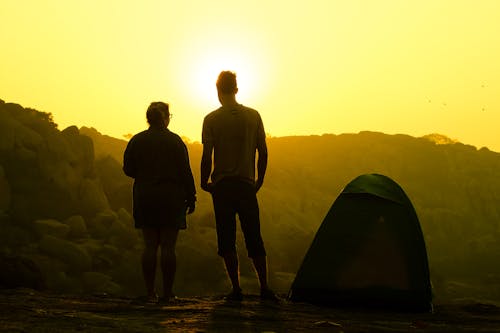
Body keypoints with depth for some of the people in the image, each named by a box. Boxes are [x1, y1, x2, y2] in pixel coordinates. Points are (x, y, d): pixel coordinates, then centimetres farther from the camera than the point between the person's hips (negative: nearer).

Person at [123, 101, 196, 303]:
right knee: (168, 247, 0)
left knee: (150, 246, 6)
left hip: (144, 198, 3)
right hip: (171, 198, -2)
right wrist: (190, 198, 0)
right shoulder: (175, 141, -4)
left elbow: (128, 169, 7)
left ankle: (150, 292, 5)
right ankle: (168, 293, 2)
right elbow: (185, 172, -6)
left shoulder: (136, 141, 3)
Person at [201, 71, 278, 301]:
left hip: (221, 186, -2)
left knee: (227, 239, 4)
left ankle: (236, 288, 1)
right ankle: (264, 287, 5)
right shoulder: (253, 116, 5)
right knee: (254, 238, 8)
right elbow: (263, 152, 6)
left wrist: (204, 182, 7)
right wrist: (259, 181, 16)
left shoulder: (211, 119, -2)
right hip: (247, 185, 2)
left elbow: (207, 156, -6)